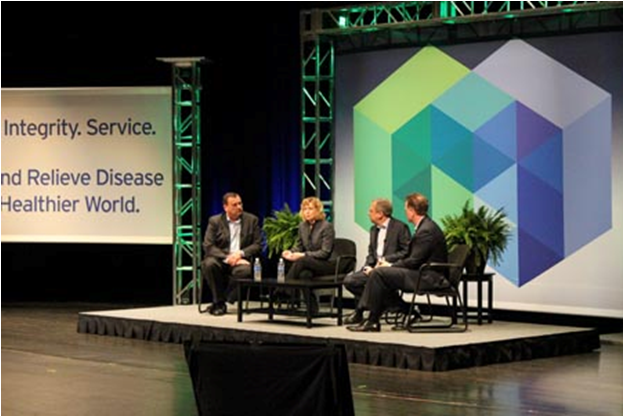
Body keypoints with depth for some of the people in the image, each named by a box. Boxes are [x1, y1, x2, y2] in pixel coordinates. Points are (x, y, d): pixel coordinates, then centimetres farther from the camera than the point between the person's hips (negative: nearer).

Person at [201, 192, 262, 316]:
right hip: (220, 259, 0)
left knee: (245, 270, -36)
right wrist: (227, 258, -19)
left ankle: (221, 302, -18)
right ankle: (219, 303, -17)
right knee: (209, 264, -34)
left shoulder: (252, 220, 9)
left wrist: (241, 253, -15)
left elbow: (257, 245, 4)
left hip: (241, 259, 0)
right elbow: (208, 246, -5)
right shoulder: (215, 221, 5)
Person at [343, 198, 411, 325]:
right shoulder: (374, 229, 20)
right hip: (374, 268, 7)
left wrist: (386, 260, -17)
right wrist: (368, 266, -1)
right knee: (349, 280, -15)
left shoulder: (400, 227, -4)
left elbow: (406, 252, -11)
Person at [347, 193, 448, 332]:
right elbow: (413, 258, 16)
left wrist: (391, 266, -7)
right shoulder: (426, 226, 15)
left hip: (428, 277, -11)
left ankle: (372, 321, -8)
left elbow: (414, 261, -20)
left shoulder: (426, 230, -17)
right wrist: (391, 264, 5)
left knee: (379, 273, -14)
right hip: (427, 274, 11)